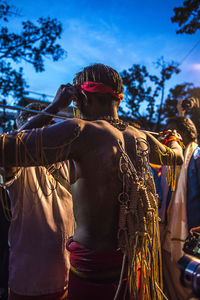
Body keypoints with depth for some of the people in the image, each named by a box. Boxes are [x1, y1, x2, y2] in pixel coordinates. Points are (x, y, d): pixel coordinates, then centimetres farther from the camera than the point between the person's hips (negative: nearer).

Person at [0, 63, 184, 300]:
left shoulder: (79, 131, -22)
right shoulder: (141, 137, 0)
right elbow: (177, 156, 19)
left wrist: (53, 108, -12)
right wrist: (174, 139, 43)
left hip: (93, 270, -6)